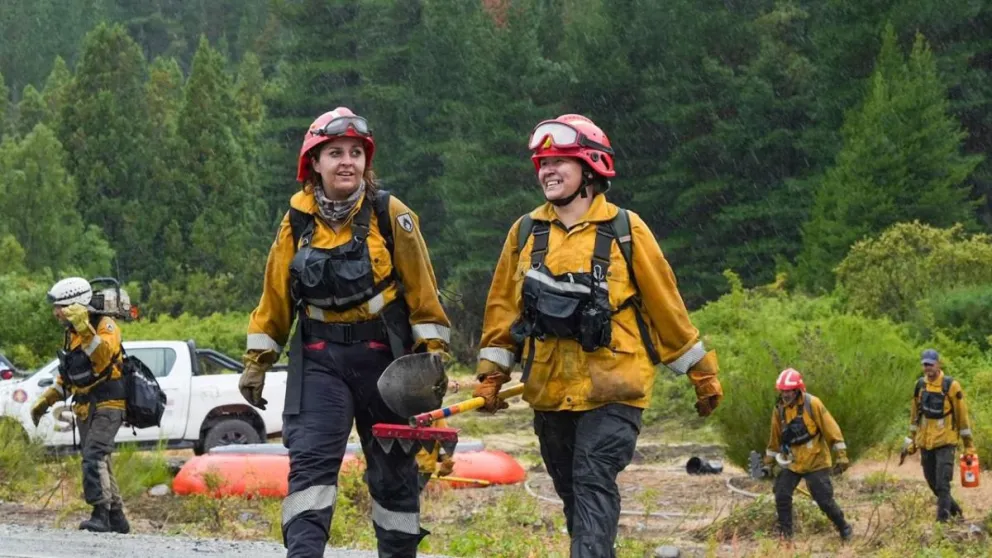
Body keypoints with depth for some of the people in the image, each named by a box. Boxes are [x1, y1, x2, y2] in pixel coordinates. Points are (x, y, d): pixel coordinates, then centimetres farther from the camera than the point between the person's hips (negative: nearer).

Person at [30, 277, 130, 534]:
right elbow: (67, 376, 25)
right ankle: (117, 517, 16)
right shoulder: (72, 333, 14)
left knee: (94, 457, -21)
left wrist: (85, 330, -41)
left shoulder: (105, 325, -11)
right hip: (84, 407, 9)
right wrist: (45, 400, 21)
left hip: (107, 405, -9)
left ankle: (101, 514, -26)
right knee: (98, 462, 10)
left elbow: (102, 356, -32)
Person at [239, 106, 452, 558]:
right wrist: (257, 361, 10)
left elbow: (421, 289, -1)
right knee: (310, 460, -15)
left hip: (383, 356, -1)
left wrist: (433, 352, -5)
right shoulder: (297, 221, 3)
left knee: (393, 468, 9)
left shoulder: (390, 216, -5)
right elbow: (275, 295, 10)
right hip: (319, 357, 1)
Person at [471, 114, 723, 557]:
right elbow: (503, 306, 13)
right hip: (549, 391, 4)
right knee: (572, 490, 12)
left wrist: (702, 374, 5)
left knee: (593, 484, -16)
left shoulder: (625, 230, -3)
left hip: (612, 389, -4)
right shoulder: (526, 232, 6)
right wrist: (492, 373, 8)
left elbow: (666, 305, 1)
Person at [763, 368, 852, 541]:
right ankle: (785, 535, 9)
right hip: (792, 462, 5)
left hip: (815, 462, -4)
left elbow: (831, 429, -12)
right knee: (782, 497, -5)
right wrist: (768, 464, 15)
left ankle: (844, 529, 17)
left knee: (824, 500, -4)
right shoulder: (779, 409, 1)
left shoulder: (812, 404, -14)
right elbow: (775, 438, 12)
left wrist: (842, 456, -15)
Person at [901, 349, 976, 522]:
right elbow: (915, 413, 16)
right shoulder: (920, 385, 5)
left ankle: (943, 517, -9)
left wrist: (968, 444, -5)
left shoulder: (951, 386, -9)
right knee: (933, 482, 12)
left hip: (945, 442, -6)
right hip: (925, 442, 6)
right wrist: (912, 439, 17)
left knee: (942, 483, -12)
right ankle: (954, 509, 31)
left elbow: (962, 415, -6)